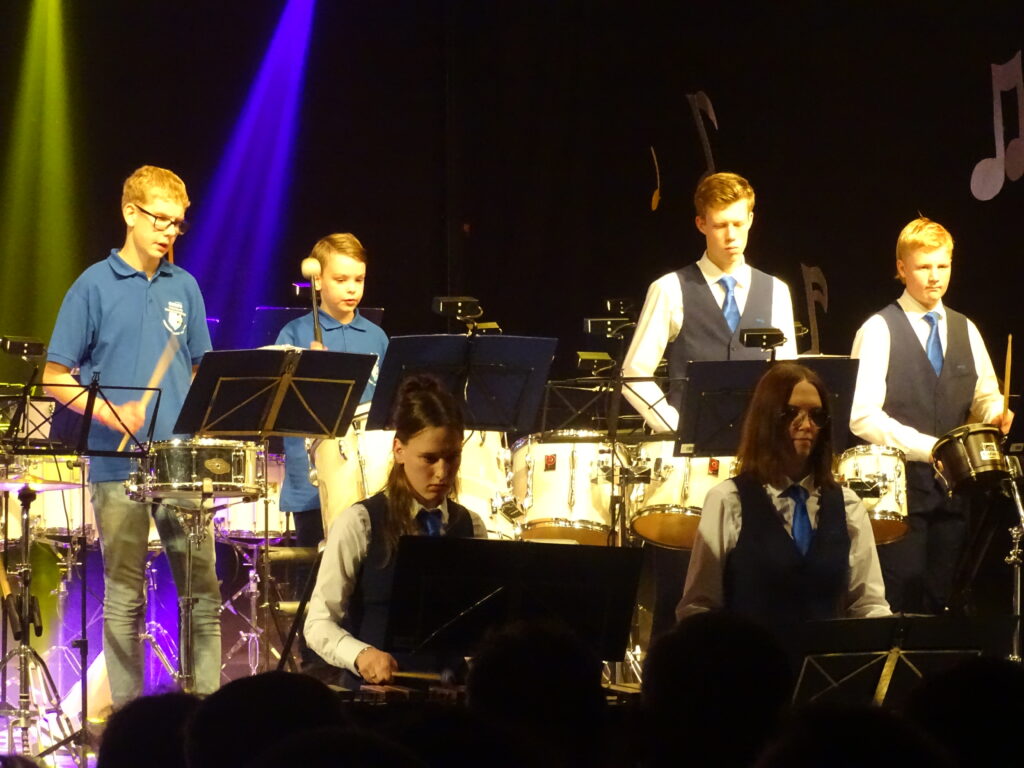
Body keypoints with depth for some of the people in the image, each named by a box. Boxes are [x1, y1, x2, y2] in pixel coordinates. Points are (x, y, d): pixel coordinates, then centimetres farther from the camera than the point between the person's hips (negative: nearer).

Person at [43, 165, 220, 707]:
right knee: (124, 596, 2)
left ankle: (208, 701, 9)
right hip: (118, 467, -4)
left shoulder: (183, 287, 10)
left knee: (203, 588, 2)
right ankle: (126, 709, 10)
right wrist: (109, 413, -16)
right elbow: (55, 378, -2)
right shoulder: (94, 286, -2)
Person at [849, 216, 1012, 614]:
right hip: (899, 489, -5)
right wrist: (928, 447, -18)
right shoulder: (879, 331, -4)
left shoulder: (965, 331, 14)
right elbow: (863, 417, -12)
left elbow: (985, 399, 20)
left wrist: (995, 414, -4)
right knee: (900, 608, -8)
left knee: (943, 604, 4)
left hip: (951, 489, 5)